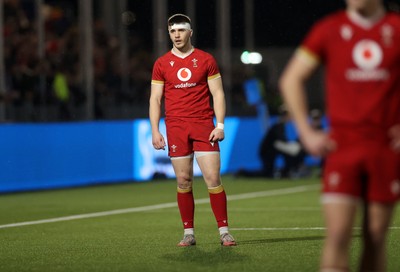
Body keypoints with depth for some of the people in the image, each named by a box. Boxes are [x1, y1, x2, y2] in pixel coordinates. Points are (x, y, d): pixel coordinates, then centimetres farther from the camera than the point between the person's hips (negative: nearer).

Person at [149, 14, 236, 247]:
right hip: (176, 127, 1)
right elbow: (155, 99, 9)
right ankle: (189, 233, 8)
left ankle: (224, 231, -3)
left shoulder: (206, 60, 4)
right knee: (184, 181, 1)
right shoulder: (161, 64, 8)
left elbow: (218, 93, 4)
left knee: (213, 178, -8)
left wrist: (220, 125, -6)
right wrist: (155, 130, 0)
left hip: (204, 124, -1)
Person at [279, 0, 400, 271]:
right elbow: (291, 79, 10)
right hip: (342, 145, -1)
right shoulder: (329, 29, 2)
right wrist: (306, 132, 3)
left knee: (376, 238, 6)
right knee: (337, 235, -13)